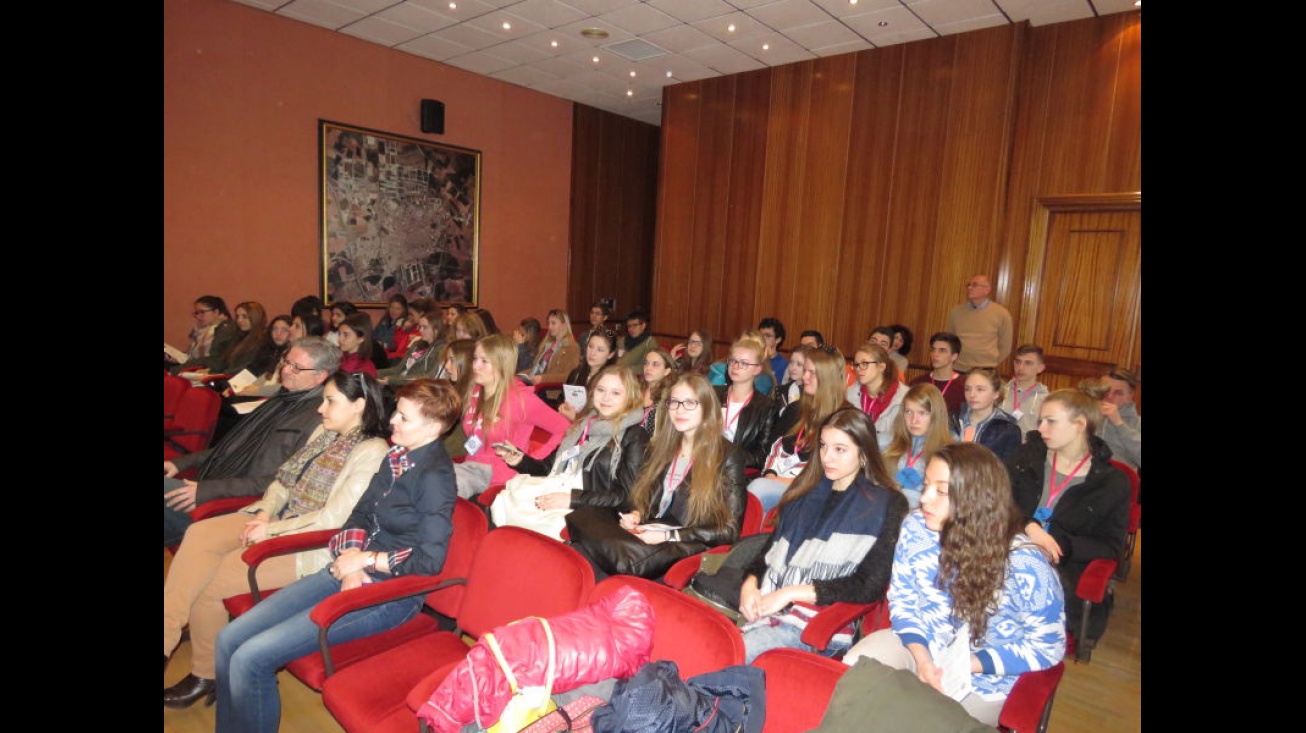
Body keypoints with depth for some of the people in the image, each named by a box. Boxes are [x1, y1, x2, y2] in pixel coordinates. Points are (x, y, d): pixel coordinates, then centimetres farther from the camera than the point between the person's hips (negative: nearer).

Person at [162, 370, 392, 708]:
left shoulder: (372, 452, -18)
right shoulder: (325, 432, 10)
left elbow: (332, 519, -20)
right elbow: (285, 479, 14)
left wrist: (271, 530, -15)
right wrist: (264, 513, -4)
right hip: (275, 520, 8)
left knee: (206, 584, -13)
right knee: (200, 534, -13)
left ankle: (205, 675, 9)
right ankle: (168, 632, -12)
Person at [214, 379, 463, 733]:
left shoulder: (435, 477, -19)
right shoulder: (397, 456, 6)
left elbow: (429, 561, -19)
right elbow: (360, 514, 13)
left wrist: (364, 560, -11)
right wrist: (351, 559, -5)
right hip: (354, 572, 8)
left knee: (250, 659, -13)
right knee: (230, 639, 2)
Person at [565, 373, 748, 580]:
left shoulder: (727, 456, -1)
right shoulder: (661, 446, 18)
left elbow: (728, 530, -4)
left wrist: (670, 535, -13)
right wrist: (634, 515, -2)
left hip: (686, 548, -6)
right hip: (645, 535, 6)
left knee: (617, 554, -37)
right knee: (581, 520, -26)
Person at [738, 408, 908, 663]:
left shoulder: (886, 506, 3)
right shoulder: (806, 492, 20)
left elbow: (870, 586, -6)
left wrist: (792, 592, -11)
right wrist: (750, 584, -2)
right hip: (763, 605, 5)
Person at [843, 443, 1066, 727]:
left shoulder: (1025, 564, -26)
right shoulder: (916, 527, -15)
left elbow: (1049, 646, -13)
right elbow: (901, 598, -2)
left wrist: (968, 665, -22)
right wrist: (922, 659, -18)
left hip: (983, 680, -3)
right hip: (919, 645, 4)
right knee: (851, 670, -15)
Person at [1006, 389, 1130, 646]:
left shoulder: (1112, 481, 2)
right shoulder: (1028, 454, 9)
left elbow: (1110, 546, 2)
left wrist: (1059, 545, -16)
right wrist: (1029, 526, -19)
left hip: (1064, 567, -2)